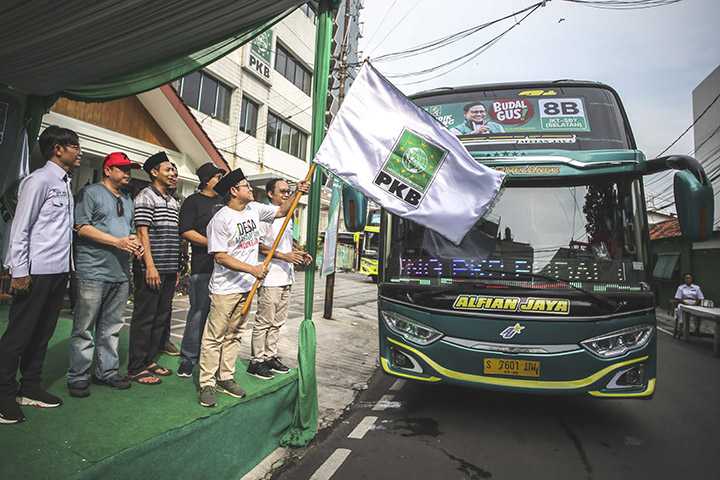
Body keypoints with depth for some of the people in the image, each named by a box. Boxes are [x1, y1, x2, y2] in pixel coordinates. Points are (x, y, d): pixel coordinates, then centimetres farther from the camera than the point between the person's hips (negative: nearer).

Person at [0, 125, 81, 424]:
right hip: (37, 271, -8)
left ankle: (30, 388, 25)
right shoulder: (39, 180, -9)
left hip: (59, 270, 8)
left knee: (43, 332, 14)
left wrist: (67, 268, 12)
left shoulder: (66, 184, 15)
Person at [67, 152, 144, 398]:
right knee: (84, 328, 2)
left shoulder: (127, 199, 20)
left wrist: (135, 242, 3)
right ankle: (78, 377, 13)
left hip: (121, 273, 7)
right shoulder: (91, 193, -1)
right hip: (93, 273, -6)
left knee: (112, 328, 12)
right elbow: (81, 227, -11)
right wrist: (118, 241, -17)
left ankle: (108, 371, 22)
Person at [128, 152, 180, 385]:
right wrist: (150, 266, -18)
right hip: (151, 269, -8)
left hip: (169, 270, 8)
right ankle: (136, 368, 10)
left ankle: (150, 360, 25)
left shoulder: (174, 202, 18)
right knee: (144, 318, 0)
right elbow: (142, 233, -12)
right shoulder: (146, 196, -5)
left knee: (162, 317, 12)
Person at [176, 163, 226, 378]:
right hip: (203, 266, -6)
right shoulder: (193, 201, -1)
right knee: (199, 311, -4)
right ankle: (188, 358, 9)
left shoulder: (223, 201, 19)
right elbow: (186, 231, -10)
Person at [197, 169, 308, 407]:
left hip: (246, 287, 7)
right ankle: (207, 384, 14)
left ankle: (225, 378, 28)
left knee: (233, 335, 16)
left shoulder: (254, 209, 6)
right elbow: (220, 256, -18)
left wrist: (297, 194, 4)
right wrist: (252, 269, -23)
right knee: (214, 337, 3)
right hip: (225, 288, -7)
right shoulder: (221, 219, -15)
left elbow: (281, 211, 19)